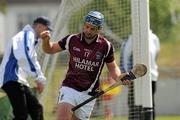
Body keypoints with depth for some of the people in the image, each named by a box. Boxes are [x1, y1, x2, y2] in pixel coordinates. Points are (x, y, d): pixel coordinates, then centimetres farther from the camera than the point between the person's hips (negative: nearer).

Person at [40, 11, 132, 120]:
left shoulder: (106, 46, -3)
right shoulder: (72, 40, -1)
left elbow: (112, 67, 9)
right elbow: (50, 49, 12)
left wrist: (118, 77, -12)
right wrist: (46, 40, -10)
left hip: (88, 94, 1)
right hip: (69, 88, -1)